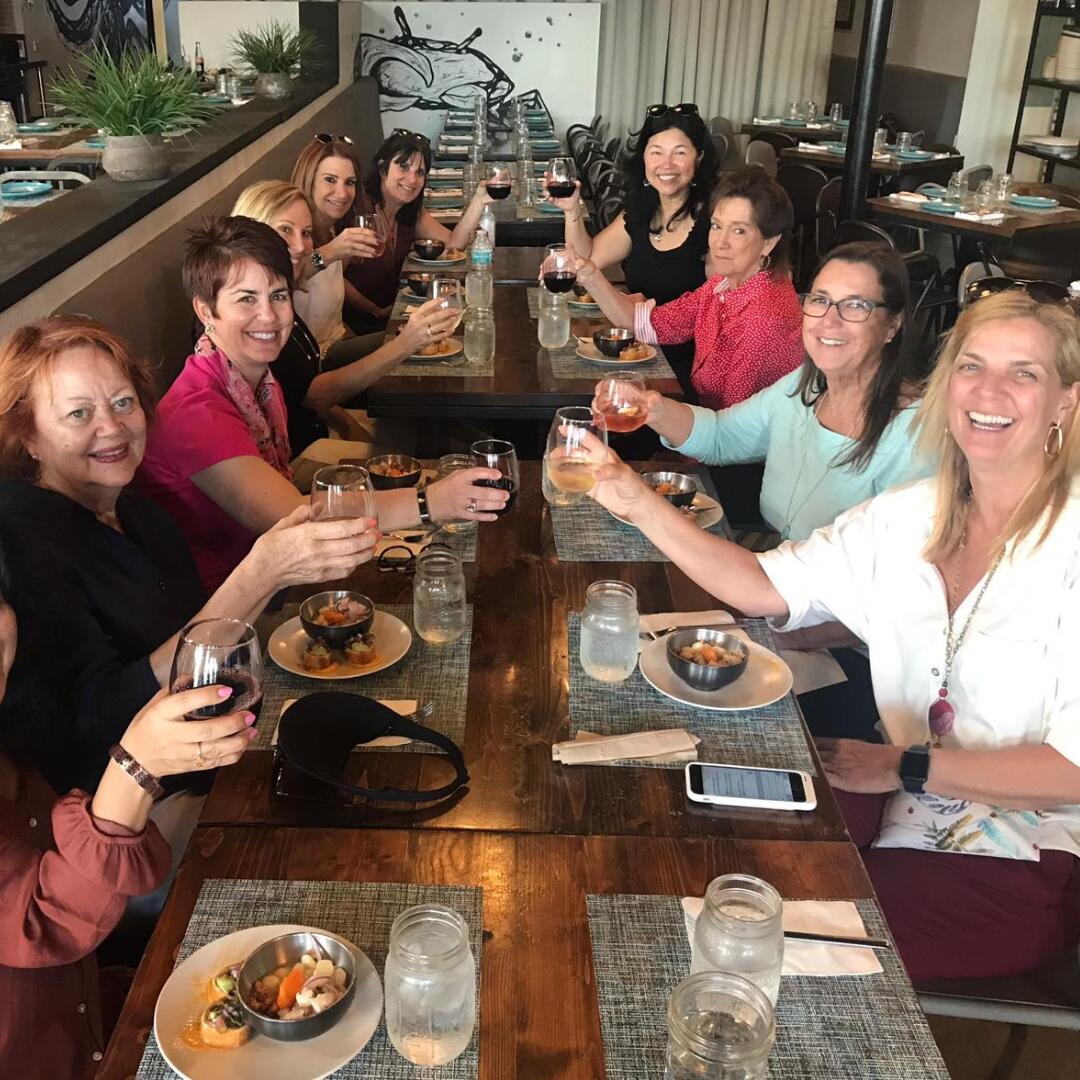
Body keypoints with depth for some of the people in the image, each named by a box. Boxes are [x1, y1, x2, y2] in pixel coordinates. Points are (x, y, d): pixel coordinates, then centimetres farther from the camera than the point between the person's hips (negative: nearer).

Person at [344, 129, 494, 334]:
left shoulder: (411, 212, 9)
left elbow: (453, 243, 0)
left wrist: (479, 200, -11)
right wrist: (377, 312, -11)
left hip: (391, 313, 8)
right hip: (356, 322, -8)